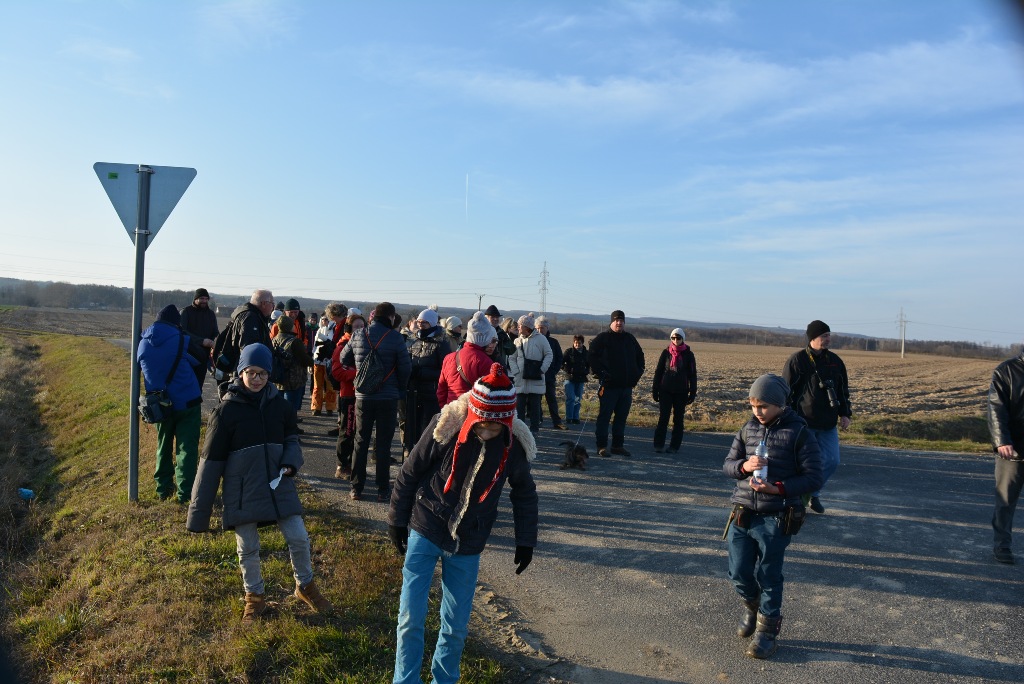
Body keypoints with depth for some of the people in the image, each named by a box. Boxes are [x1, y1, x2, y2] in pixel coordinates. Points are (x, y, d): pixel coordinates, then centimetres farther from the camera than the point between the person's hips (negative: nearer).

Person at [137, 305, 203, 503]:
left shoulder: (143, 343, 1)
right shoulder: (181, 340, -14)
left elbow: (140, 368, 14)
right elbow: (198, 360, -1)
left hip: (160, 403, 5)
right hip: (187, 403, -5)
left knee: (163, 446, 20)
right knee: (187, 448, 2)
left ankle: (163, 488, 26)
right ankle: (185, 492, 1)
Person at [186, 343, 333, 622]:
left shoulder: (280, 405, -1)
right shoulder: (226, 410, -9)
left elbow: (292, 439, 14)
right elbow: (211, 461, -6)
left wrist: (290, 463, -10)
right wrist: (199, 513, -4)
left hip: (278, 485, 2)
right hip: (242, 491, -2)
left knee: (298, 538, 3)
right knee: (247, 548, 8)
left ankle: (305, 586, 28)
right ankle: (255, 596, 33)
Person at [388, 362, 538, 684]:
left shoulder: (515, 444, -11)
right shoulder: (444, 428, -19)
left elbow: (525, 494, 6)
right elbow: (409, 474, -7)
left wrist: (525, 541, 9)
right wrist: (397, 521, -1)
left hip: (468, 545, 2)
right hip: (425, 533, -2)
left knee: (456, 624, 11)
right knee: (411, 618, 0)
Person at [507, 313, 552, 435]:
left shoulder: (540, 338, -1)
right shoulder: (517, 341, 9)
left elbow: (549, 354, 1)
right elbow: (512, 358, 9)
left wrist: (542, 369, -8)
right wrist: (515, 372, -5)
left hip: (536, 379, -3)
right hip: (521, 379, 3)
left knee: (535, 404, 3)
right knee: (520, 403, 3)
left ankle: (534, 428, 10)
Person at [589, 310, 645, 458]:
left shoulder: (630, 339, 14)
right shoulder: (602, 338, -4)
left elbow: (640, 357, 26)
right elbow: (592, 357, -9)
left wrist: (637, 373, 13)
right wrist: (601, 374, -13)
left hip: (627, 386, 6)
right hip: (609, 386, -5)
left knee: (622, 417, 10)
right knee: (604, 416, -1)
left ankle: (618, 445, 18)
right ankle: (601, 446, 5)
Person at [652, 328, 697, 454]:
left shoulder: (688, 354, 1)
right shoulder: (666, 353, 3)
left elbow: (692, 375, 4)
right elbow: (658, 371, 6)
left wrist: (693, 392, 0)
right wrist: (655, 390, 3)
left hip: (681, 392, 0)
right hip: (665, 391, 0)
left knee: (678, 419, 5)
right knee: (663, 418, -4)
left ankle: (674, 446, 12)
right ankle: (658, 445, 2)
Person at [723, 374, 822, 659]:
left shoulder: (799, 433, -8)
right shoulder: (749, 429, 5)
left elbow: (813, 478, -9)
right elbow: (728, 464, 11)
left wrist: (777, 488, -22)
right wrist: (744, 466, -12)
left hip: (776, 519, -4)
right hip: (742, 515, 4)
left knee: (769, 576, 6)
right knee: (739, 573, 9)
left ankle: (766, 629, 25)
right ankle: (752, 604, 40)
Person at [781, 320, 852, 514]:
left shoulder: (835, 361, 8)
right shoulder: (797, 360, -9)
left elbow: (843, 389, 17)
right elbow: (786, 391, -7)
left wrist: (845, 413, 8)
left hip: (828, 424, 5)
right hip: (803, 423, -5)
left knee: (832, 461, 5)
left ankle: (813, 493, 27)